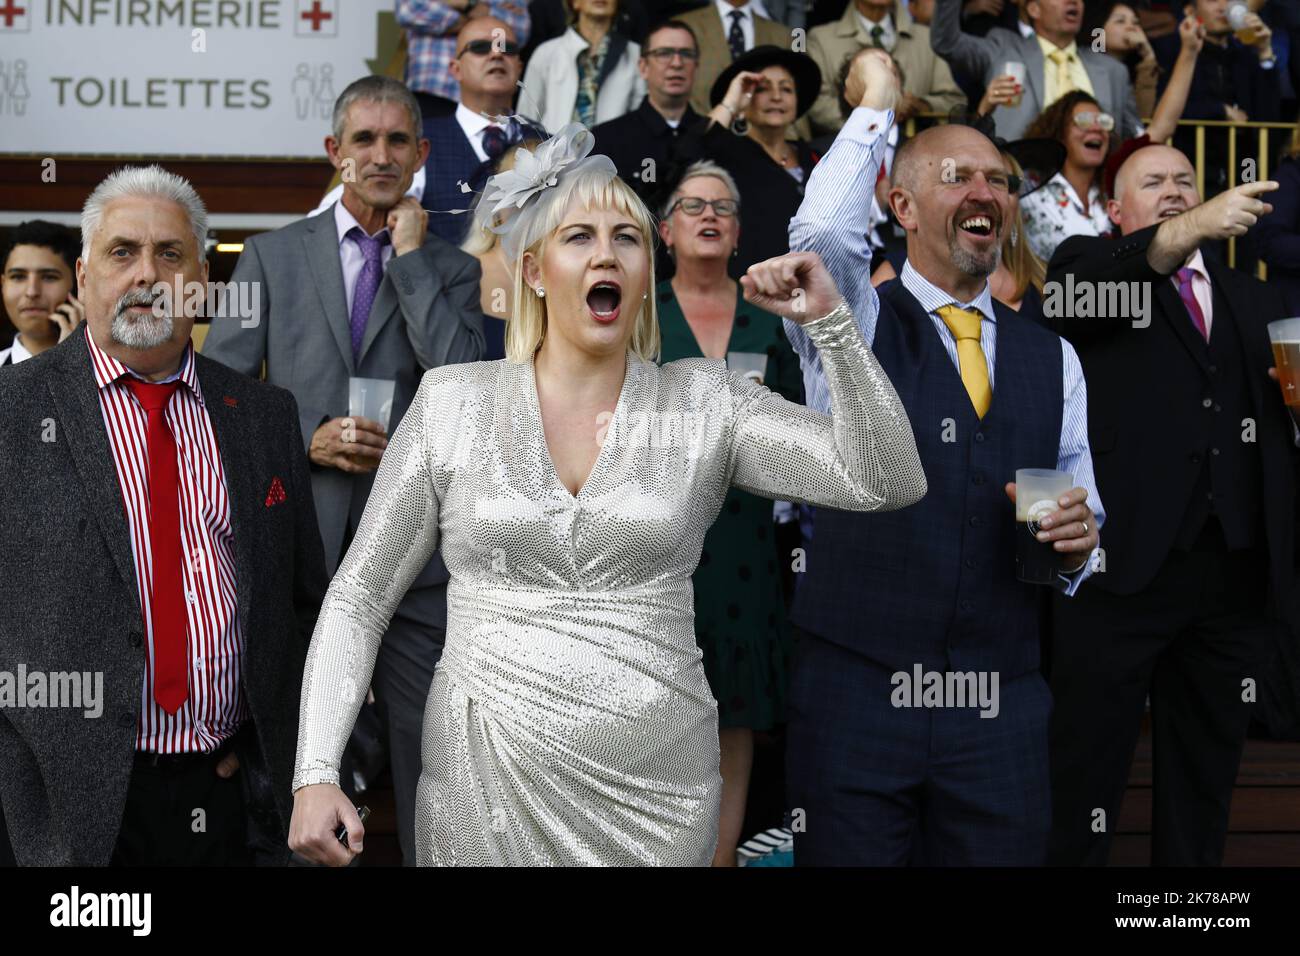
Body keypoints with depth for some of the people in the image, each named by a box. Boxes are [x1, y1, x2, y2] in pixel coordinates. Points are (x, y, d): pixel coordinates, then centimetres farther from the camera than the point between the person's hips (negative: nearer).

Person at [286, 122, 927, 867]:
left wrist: (830, 320, -16)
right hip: (487, 779, 0)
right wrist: (316, 773, -8)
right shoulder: (453, 403, 0)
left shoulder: (705, 404, 1)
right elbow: (359, 597, 2)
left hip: (657, 784, 1)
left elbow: (888, 483, -7)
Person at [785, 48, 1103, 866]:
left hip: (1004, 705, 4)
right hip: (857, 694, -3)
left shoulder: (1052, 357, 12)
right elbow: (822, 237, -22)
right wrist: (877, 104, -8)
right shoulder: (853, 322, 0)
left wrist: (1075, 543, -7)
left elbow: (1082, 508, 17)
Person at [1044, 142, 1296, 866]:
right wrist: (1192, 230, -33)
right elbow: (1079, 292, -19)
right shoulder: (1088, 263, 5)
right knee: (1088, 761, 2)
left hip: (1238, 574, 5)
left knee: (1207, 769, 14)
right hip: (1127, 563, -5)